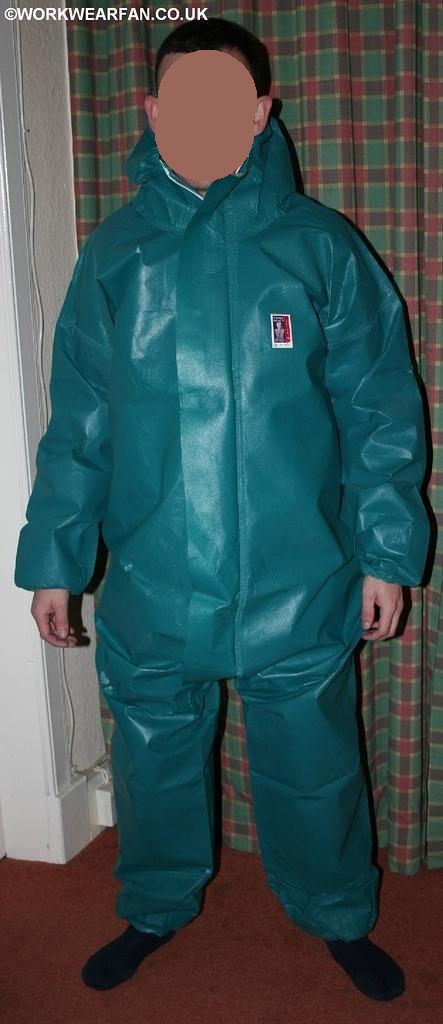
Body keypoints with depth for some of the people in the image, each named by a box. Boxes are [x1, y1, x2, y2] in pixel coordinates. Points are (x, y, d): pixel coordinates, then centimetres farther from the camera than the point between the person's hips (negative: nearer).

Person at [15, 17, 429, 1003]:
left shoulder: (320, 245, -2)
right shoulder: (114, 253, 3)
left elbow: (380, 412, -1)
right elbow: (76, 428, 4)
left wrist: (387, 553, -5)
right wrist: (53, 559, 2)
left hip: (298, 584, -1)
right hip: (153, 585, 2)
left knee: (315, 767, 15)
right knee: (154, 761, 18)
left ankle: (340, 916, 42)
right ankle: (156, 910, 45)